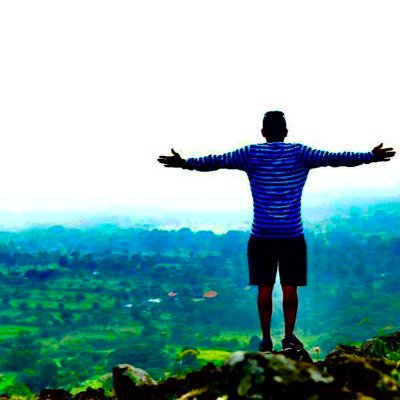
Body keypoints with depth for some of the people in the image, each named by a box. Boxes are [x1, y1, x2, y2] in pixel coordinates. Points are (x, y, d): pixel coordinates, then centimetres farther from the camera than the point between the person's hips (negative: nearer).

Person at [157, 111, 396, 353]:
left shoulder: (251, 154, 1)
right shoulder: (299, 153, 0)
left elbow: (216, 161, -1)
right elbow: (335, 158, -3)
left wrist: (185, 163, 7)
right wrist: (371, 157, 2)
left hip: (261, 235, 1)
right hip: (292, 235, 0)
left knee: (265, 288, 6)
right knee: (290, 287, 7)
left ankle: (266, 340, 8)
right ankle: (289, 337, 6)